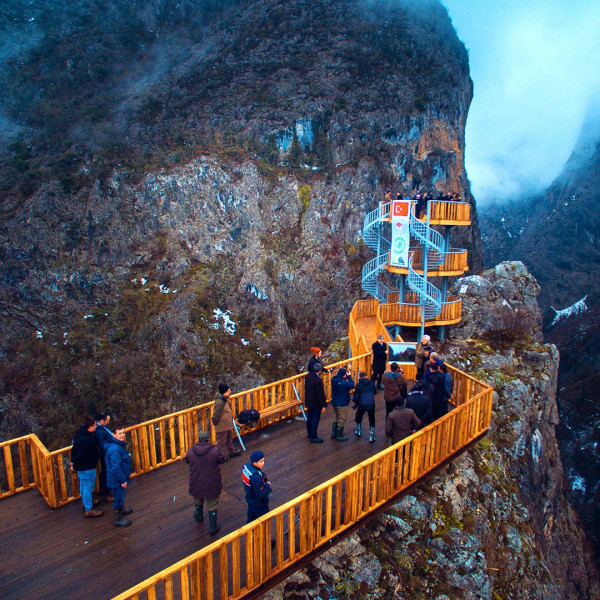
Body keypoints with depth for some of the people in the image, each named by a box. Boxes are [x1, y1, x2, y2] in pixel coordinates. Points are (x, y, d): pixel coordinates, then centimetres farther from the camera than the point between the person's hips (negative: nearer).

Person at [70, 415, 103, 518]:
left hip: (81, 467, 10)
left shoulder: (80, 433, 0)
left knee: (83, 486, 26)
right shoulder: (87, 439, -31)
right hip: (87, 467, -10)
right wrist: (75, 465, -12)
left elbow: (75, 450, 10)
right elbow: (80, 454, -27)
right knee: (88, 487, 4)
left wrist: (74, 462, 15)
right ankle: (89, 510, 15)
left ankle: (86, 502, 45)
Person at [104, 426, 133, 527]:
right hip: (117, 479, -10)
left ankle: (121, 510, 48)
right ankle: (117, 519, 21)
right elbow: (116, 467, -29)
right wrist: (123, 480, -23)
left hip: (119, 478, 10)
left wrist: (127, 473, 23)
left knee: (121, 496, 28)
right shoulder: (115, 449, -30)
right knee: (118, 497, 6)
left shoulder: (120, 445, 2)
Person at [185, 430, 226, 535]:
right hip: (212, 486, -3)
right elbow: (222, 460, -6)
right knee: (212, 507, 16)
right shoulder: (215, 451, -22)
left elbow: (187, 460, 7)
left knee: (198, 501, 32)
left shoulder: (191, 451, -14)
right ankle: (213, 527, 27)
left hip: (196, 485, 3)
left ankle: (199, 516, 57)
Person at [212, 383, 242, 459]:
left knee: (229, 438, 27)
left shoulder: (225, 400, -1)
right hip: (222, 427, -10)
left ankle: (232, 451, 45)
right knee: (221, 442, 9)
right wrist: (215, 423, -10)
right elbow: (216, 415, -27)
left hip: (228, 425, 10)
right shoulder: (219, 403, -33)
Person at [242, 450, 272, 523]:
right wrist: (267, 485, -17)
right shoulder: (256, 477, -39)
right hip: (259, 504, -8)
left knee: (250, 518, 28)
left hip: (250, 499, 8)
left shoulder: (246, 467, -12)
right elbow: (261, 494, -32)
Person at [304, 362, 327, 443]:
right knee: (315, 420, 4)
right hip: (316, 404, -8)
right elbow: (321, 394, -23)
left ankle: (309, 433, 37)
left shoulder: (308, 376, -4)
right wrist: (323, 405, -13)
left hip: (308, 402, 8)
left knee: (309, 418, 21)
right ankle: (313, 437, 13)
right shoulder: (318, 380, -28)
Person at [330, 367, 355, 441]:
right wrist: (349, 376, -10)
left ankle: (334, 433, 31)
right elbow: (352, 385, -15)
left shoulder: (334, 379, -7)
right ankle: (340, 436, 19)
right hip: (342, 404, -8)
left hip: (334, 402, 8)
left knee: (337, 417, 25)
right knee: (342, 419, 8)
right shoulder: (344, 383, -28)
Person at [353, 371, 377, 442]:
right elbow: (375, 392, 21)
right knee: (372, 421, 11)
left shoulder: (359, 385, -4)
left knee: (359, 418, 24)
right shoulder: (372, 384, 4)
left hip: (362, 405, -1)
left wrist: (356, 403, 12)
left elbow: (356, 396, -5)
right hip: (371, 404, 1)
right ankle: (372, 436, 10)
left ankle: (358, 431, 36)